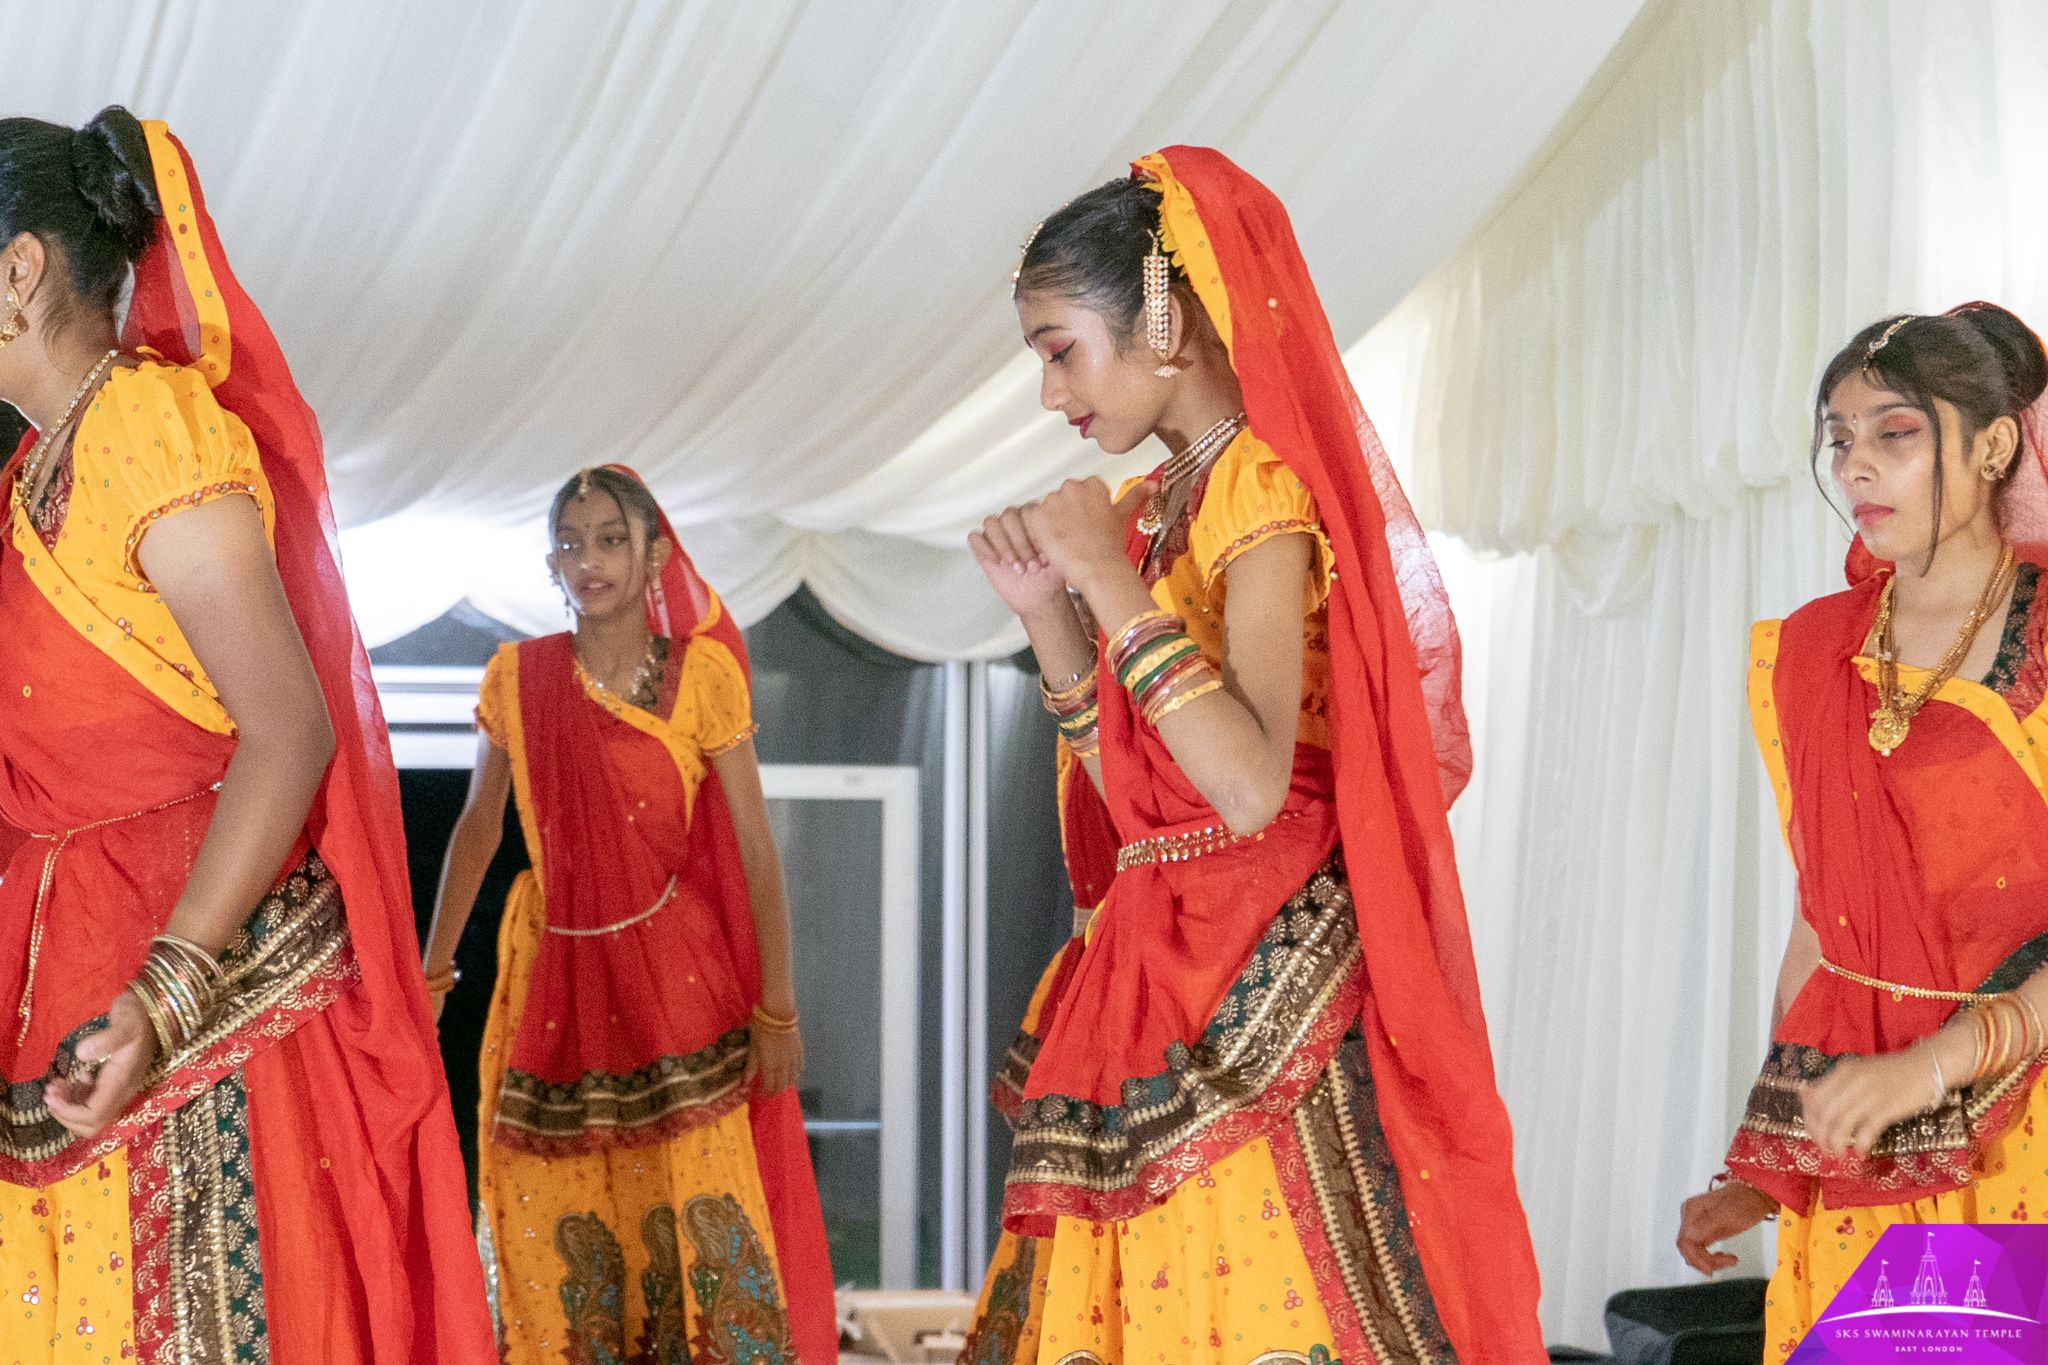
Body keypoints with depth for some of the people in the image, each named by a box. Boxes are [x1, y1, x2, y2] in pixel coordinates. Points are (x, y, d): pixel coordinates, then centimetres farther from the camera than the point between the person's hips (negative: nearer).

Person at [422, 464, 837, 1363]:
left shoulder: (700, 672, -6)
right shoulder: (517, 676, 1)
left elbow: (755, 848, -6)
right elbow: (478, 826, 11)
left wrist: (777, 1009, -9)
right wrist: (433, 968, 10)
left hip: (676, 975, -2)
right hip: (555, 978, 3)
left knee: (700, 1219, -4)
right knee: (563, 1232, 6)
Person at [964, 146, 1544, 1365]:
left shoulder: (1262, 487, -9)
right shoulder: (1158, 503, 15)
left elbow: (1250, 786, -22)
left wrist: (1113, 579, -17)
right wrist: (1049, 611, 8)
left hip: (1265, 983, -8)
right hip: (1162, 972, 8)